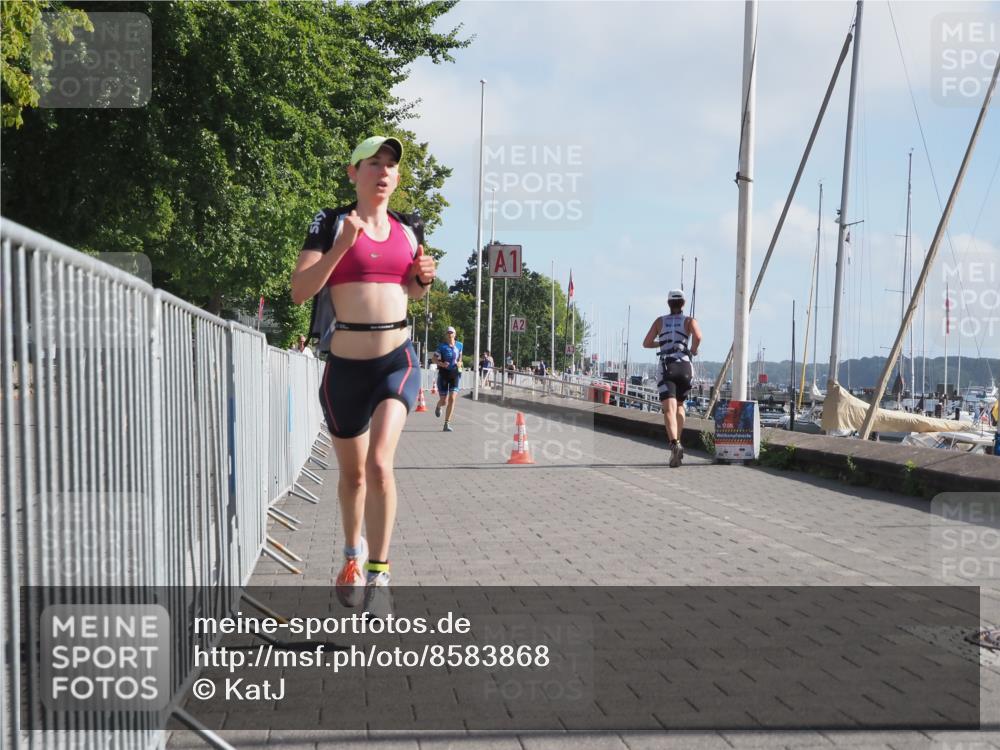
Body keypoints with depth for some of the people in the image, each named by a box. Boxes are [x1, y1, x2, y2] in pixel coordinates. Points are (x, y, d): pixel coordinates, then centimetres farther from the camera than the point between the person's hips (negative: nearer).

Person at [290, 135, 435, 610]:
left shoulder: (407, 230, 10)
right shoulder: (331, 224, 0)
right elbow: (299, 291, -9)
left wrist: (424, 278, 3)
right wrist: (341, 246, -19)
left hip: (398, 360, 1)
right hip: (345, 364, -1)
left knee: (379, 463, -19)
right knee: (352, 473, 13)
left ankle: (379, 570, -6)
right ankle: (353, 556, 39)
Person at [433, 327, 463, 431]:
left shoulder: (459, 345, 7)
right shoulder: (441, 346, -4)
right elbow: (435, 358, -4)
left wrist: (459, 363, 2)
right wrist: (441, 364, -22)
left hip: (455, 374, 2)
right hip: (444, 373, -2)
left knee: (452, 399, -12)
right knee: (444, 401, 3)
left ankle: (447, 424, -7)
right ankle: (438, 406, 44)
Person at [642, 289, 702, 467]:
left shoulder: (660, 321, 14)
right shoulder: (689, 320, 9)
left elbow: (646, 343, 12)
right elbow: (698, 336, -12)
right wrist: (693, 350, 7)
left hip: (666, 367, -1)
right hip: (684, 367, 1)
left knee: (669, 409, -14)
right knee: (680, 405, 22)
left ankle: (674, 444, -36)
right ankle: (677, 442, 16)